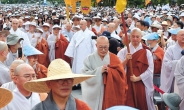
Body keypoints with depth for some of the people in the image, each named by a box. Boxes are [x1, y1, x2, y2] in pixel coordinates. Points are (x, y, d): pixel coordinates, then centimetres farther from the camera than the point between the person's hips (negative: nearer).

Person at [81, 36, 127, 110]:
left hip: (110, 94, 1)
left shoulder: (113, 58, 4)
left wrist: (109, 70, -17)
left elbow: (121, 74, -4)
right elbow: (85, 75, -9)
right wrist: (99, 70, -17)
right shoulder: (90, 59, 1)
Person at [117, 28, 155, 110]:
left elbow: (150, 70, -3)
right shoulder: (123, 51, 4)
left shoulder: (147, 52, 4)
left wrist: (138, 78, -12)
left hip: (142, 85, 0)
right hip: (128, 84, 0)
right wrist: (126, 60, -20)